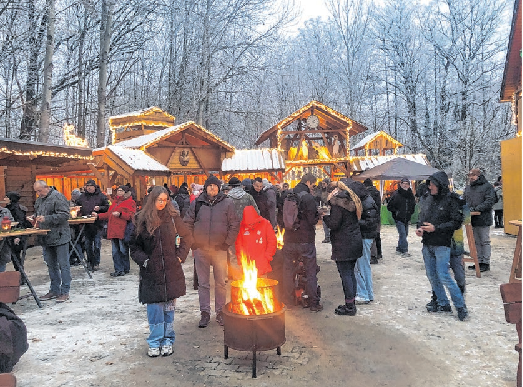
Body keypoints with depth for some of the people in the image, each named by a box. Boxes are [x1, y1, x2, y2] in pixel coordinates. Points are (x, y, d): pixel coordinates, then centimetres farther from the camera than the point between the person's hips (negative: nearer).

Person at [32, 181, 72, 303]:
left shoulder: (58, 197, -12)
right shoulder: (39, 200, 14)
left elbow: (64, 215, -20)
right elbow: (37, 213, 28)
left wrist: (46, 219, -23)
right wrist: (34, 217, 5)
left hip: (59, 237, -8)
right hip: (46, 238, 8)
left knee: (63, 264, -2)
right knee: (51, 265, 15)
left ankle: (65, 292, 4)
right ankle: (54, 290, 24)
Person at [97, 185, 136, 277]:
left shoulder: (130, 202, -1)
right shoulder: (115, 202, 23)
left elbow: (131, 216, -11)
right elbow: (108, 214, 27)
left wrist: (120, 214, -21)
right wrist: (98, 216, 18)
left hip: (123, 231, -8)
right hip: (113, 231, 8)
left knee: (123, 250, -2)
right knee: (115, 251, 7)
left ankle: (125, 269, 10)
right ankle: (118, 269, 12)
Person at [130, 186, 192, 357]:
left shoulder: (173, 217, 2)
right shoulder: (143, 220, 2)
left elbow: (187, 237, 13)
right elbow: (135, 245, 10)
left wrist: (181, 255, 4)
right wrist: (143, 259, -5)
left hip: (172, 271, 1)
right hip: (151, 272, 0)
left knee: (169, 307, 7)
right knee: (154, 308, 0)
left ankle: (167, 341, 19)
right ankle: (155, 343, 12)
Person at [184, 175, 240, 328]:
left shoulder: (227, 203, 0)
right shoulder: (197, 203, 3)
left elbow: (234, 225, 2)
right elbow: (187, 224, 9)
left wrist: (227, 243, -4)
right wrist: (192, 243, 1)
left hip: (220, 249, -1)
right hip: (200, 250, 1)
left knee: (221, 283, 8)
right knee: (203, 283, 9)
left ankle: (220, 312, 21)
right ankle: (205, 313, 20)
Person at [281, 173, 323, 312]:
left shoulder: (287, 196, 2)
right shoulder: (308, 198, -14)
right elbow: (312, 220, -15)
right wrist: (319, 215, 3)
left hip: (289, 239, 5)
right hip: (306, 241, -4)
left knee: (288, 270, 14)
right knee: (311, 272, 6)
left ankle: (288, 300, 23)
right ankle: (314, 303, 10)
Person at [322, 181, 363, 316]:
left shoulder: (337, 201, -12)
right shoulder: (352, 200, 14)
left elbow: (334, 224, -18)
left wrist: (325, 216, 0)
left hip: (343, 245, -9)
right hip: (356, 242, 9)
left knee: (345, 274, -3)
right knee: (350, 273, 15)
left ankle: (349, 306, 1)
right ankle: (352, 303, 22)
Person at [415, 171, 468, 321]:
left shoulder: (450, 200, -10)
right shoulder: (429, 199, 9)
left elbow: (457, 222, -13)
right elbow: (421, 217, 19)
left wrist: (436, 228, -19)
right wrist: (419, 228, -1)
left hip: (442, 245, -7)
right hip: (427, 244, 7)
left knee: (443, 276, -9)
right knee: (431, 275, 12)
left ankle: (461, 306, 8)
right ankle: (443, 304, 26)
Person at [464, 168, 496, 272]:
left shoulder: (488, 187, -3)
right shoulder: (468, 188, 17)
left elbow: (489, 202, -13)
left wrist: (476, 209, -21)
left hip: (483, 220, -6)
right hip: (472, 220, 6)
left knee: (485, 242, 1)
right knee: (476, 242, 11)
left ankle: (486, 263, 8)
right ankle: (478, 261, 19)